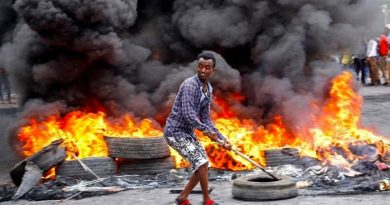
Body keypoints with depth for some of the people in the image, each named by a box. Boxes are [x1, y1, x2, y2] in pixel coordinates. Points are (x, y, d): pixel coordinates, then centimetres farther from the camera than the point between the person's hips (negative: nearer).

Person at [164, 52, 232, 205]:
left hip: (187, 132, 9)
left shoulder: (208, 90, 7)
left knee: (202, 165, 11)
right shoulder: (190, 85, -20)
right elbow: (188, 114, -27)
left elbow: (206, 119, 10)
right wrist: (207, 131, -21)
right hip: (175, 131, -9)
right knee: (201, 162, -14)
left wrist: (221, 138, 2)